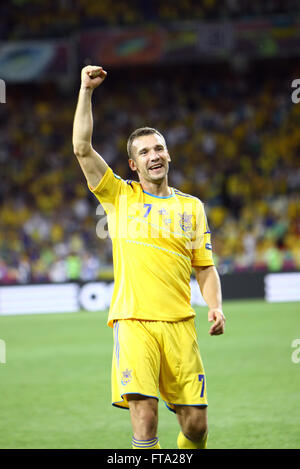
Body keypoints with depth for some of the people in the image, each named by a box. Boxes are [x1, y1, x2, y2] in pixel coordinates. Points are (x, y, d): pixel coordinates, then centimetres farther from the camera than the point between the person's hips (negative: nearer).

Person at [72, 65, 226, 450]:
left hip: (179, 324, 2)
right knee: (144, 416, -17)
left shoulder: (191, 206, 16)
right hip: (133, 321, -2)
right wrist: (86, 90, -3)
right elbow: (82, 149, -1)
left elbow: (205, 267, 18)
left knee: (196, 424, 1)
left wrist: (215, 307, 0)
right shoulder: (120, 196, 10)